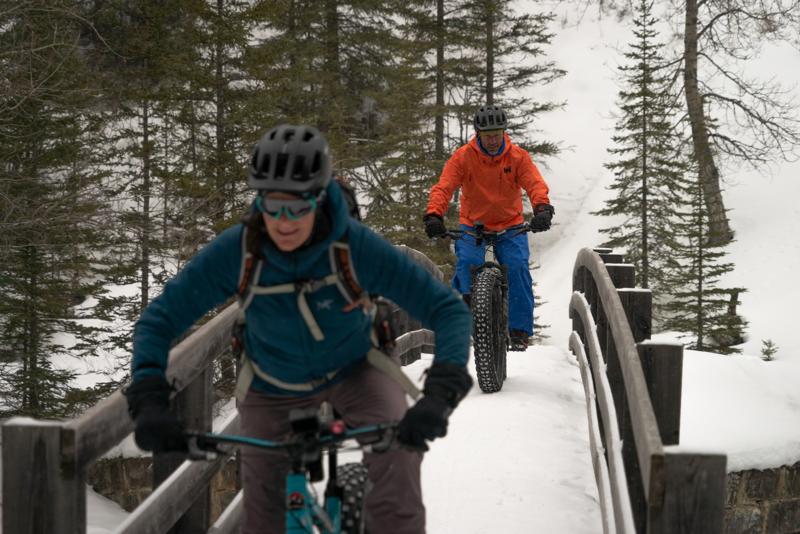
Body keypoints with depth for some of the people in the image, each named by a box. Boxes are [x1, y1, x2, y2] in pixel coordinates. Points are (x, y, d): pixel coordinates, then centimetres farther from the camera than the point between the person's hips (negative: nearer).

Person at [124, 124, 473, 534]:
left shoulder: (356, 247, -34)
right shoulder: (235, 251, -31)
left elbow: (448, 309, -33)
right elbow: (159, 320, -23)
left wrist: (439, 396, -47)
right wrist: (148, 403, -38)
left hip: (353, 369, -1)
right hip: (273, 384, 1)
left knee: (397, 447, -27)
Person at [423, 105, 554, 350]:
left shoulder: (518, 157, -8)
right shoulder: (463, 157, -10)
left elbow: (535, 183, -20)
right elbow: (443, 187, -19)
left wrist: (542, 209, -41)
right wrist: (434, 215, -38)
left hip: (510, 226, 0)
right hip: (473, 224, 0)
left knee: (517, 266, -20)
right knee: (467, 262, -28)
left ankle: (520, 330, -13)